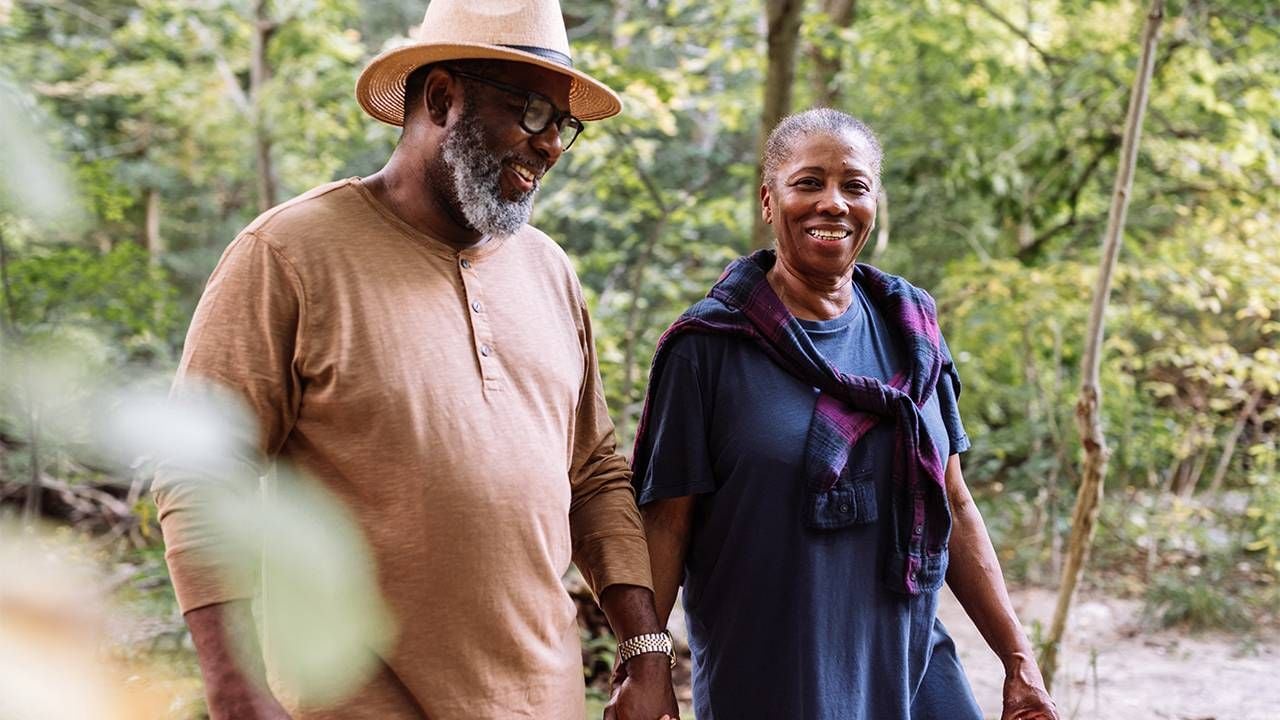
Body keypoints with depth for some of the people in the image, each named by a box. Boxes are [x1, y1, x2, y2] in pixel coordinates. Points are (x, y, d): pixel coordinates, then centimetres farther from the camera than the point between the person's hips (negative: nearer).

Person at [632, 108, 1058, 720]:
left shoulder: (909, 330, 6)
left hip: (911, 670, 4)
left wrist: (1019, 661, 9)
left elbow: (953, 508, 10)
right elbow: (664, 523, -8)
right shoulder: (710, 345, -7)